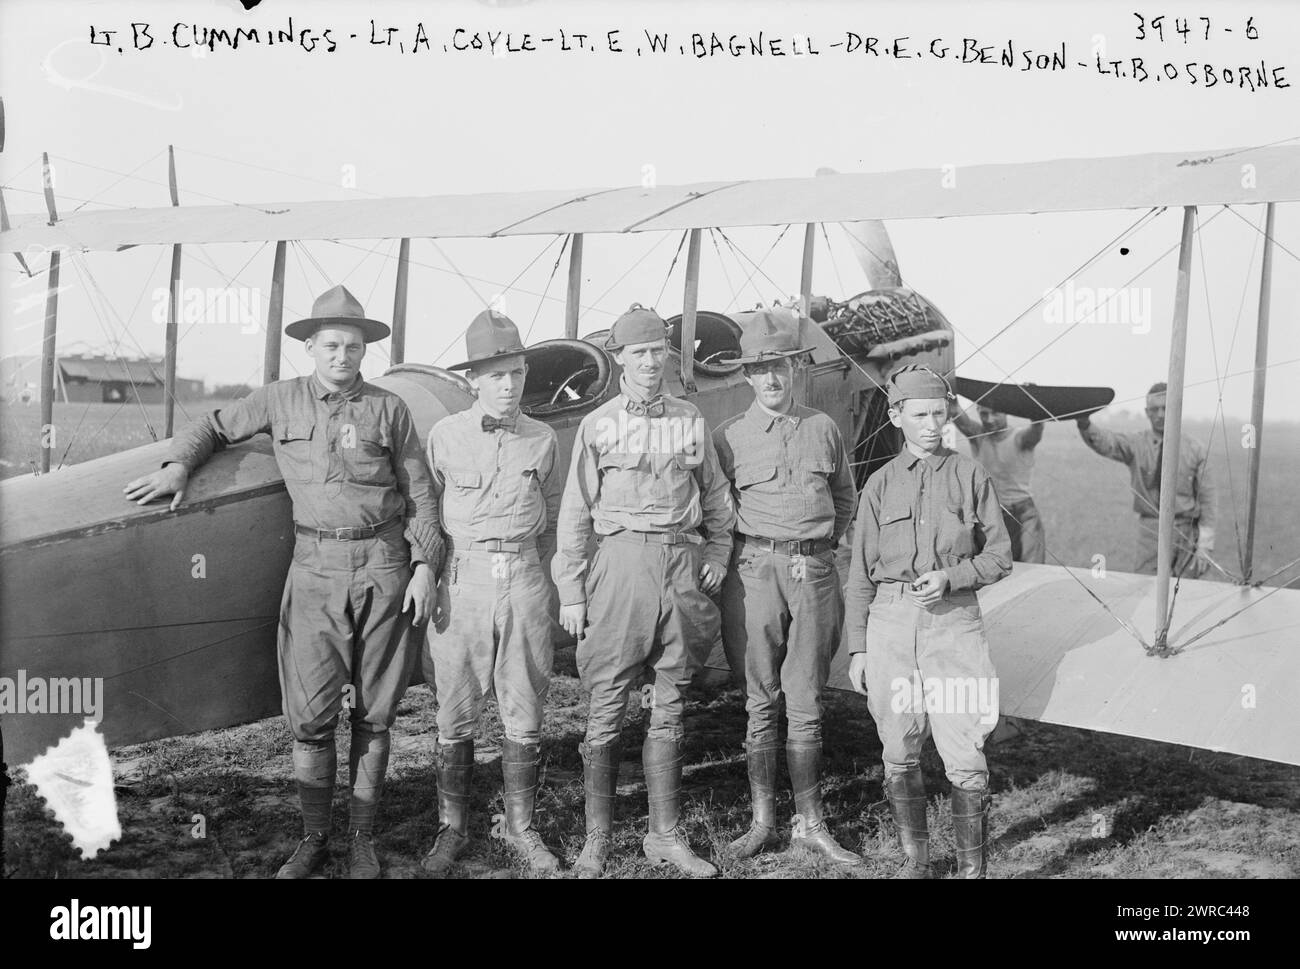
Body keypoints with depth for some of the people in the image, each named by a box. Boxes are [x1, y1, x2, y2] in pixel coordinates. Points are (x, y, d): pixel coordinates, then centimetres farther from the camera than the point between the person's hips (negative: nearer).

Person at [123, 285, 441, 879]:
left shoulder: (388, 408, 5)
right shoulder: (281, 401, 7)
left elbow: (419, 493, 6)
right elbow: (215, 427, 20)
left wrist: (424, 564, 0)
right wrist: (179, 464, 2)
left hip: (384, 567, 0)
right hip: (316, 567, 1)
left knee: (374, 712, 5)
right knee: (310, 714, -2)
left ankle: (362, 836, 17)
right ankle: (313, 838, 13)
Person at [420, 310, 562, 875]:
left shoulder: (541, 439, 6)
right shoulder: (445, 436, 0)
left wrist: (527, 568, 13)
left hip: (524, 582, 2)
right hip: (462, 580, -1)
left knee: (524, 716, 6)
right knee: (455, 718, 4)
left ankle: (520, 828, 19)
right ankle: (452, 830, 18)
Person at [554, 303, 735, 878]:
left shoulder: (690, 420, 11)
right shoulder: (597, 425, 4)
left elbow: (716, 498, 20)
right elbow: (574, 513, 3)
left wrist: (718, 555, 8)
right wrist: (570, 591, -2)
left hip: (682, 561, 3)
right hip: (621, 557, -2)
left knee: (669, 708, 8)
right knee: (607, 708, -1)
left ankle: (665, 835, 16)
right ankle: (596, 840, 9)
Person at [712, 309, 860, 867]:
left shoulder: (823, 428, 10)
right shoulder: (729, 437, 4)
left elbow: (845, 498, 22)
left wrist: (821, 543, 12)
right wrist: (755, 549, 2)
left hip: (815, 570, 2)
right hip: (755, 570, -1)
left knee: (805, 705, 4)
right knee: (760, 703, 4)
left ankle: (810, 825, 11)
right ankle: (762, 821, 12)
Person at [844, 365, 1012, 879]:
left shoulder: (970, 476, 5)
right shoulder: (880, 484, 8)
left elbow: (999, 556, 6)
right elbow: (861, 572, 10)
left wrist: (950, 577, -12)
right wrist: (857, 648, 6)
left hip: (953, 620, -2)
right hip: (891, 621, 2)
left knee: (965, 756, -7)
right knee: (899, 755, 8)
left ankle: (971, 866, 4)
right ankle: (915, 859, 24)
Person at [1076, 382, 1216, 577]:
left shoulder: (1195, 448, 0)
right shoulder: (1136, 444, 0)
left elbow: (1207, 497, 1)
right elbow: (1107, 443, -21)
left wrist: (1204, 546, -5)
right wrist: (1085, 425, -43)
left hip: (1187, 531, 0)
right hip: (1151, 530, 0)